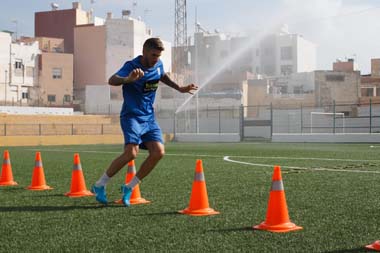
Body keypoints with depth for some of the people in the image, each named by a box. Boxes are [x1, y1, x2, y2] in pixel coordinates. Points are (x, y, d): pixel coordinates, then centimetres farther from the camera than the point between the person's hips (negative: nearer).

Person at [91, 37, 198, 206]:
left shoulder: (158, 65, 4)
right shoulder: (132, 66, -16)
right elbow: (112, 81, -34)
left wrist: (179, 88, 25)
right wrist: (128, 79, -54)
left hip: (149, 118, 6)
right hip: (131, 115, -6)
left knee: (158, 152, -12)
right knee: (131, 152, -24)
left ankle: (129, 187, 2)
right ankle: (99, 186, -6)